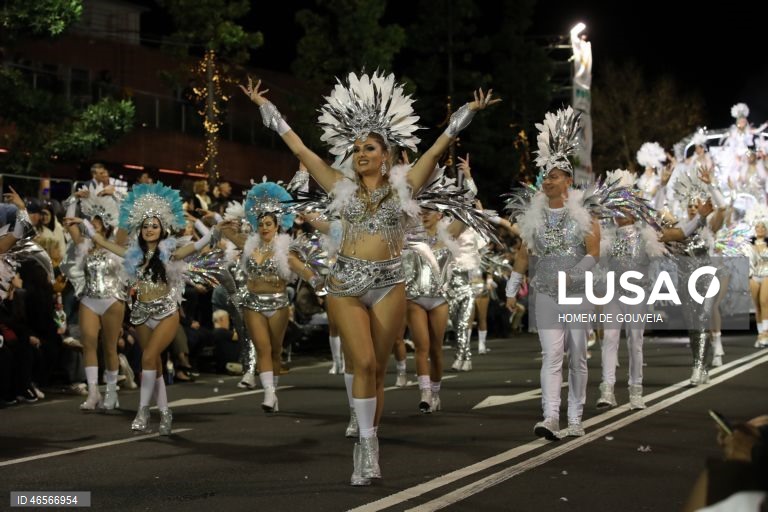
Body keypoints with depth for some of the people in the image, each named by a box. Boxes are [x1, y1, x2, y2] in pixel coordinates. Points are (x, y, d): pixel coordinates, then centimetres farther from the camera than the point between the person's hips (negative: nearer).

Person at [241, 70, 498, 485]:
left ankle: (366, 449, 11)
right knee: (364, 364, -10)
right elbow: (299, 148, 10)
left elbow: (438, 147, 6)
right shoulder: (343, 188, 8)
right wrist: (264, 106, 12)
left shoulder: (402, 188, 7)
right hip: (347, 282, 0)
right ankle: (368, 446, -6)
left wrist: (469, 110, 4)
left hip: (388, 283, 0)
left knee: (377, 368, 4)